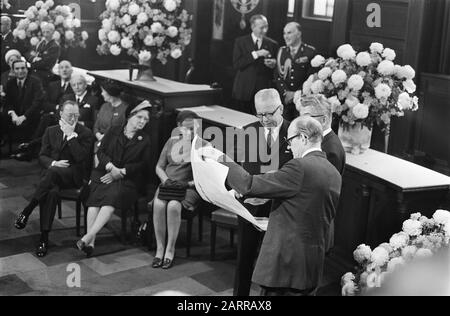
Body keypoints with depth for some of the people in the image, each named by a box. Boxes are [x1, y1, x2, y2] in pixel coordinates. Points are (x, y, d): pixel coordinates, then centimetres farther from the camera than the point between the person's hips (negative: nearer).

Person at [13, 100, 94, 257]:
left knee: (53, 172, -38)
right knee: (51, 192, -35)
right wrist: (53, 163, -11)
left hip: (74, 176, -2)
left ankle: (27, 211, -28)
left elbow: (81, 158, -10)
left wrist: (71, 135, -11)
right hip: (52, 174, 2)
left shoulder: (86, 133, 4)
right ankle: (44, 237, -34)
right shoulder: (51, 131, 16)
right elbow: (42, 156, 11)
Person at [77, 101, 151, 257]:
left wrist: (120, 172, -9)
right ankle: (91, 242, -34)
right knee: (95, 198, -28)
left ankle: (88, 237, -38)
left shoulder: (145, 140, 14)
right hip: (104, 172, 2)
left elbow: (143, 164, 3)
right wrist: (111, 167, -10)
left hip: (127, 179, -1)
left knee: (113, 197, -32)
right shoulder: (113, 131, 18)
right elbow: (100, 151, 10)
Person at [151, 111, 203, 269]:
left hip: (189, 187, -3)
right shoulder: (172, 141, 15)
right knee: (158, 204, -29)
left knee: (173, 206, -33)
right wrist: (166, 180, -2)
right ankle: (159, 248, -19)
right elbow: (159, 167, 16)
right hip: (168, 184, 3)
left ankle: (170, 250, -21)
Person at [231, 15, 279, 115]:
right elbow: (236, 64, -8)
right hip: (243, 91, 0)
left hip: (264, 91, 1)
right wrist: (255, 54, -14)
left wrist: (273, 65, -10)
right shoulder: (241, 42, 5)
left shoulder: (272, 44, 9)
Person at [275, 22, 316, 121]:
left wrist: (297, 94, -11)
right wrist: (285, 93, -6)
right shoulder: (282, 51, 11)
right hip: (284, 100, 3)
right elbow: (278, 76, 9)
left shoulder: (310, 52, -2)